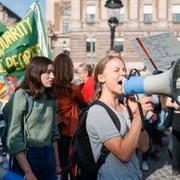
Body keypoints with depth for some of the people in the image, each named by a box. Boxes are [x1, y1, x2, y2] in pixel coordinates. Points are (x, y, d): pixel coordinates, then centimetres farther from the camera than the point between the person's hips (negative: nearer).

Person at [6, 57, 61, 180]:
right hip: (27, 156, -5)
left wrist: (57, 163, 11)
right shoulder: (21, 95, -12)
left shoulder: (51, 98, 7)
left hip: (49, 156, 6)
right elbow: (14, 138, -16)